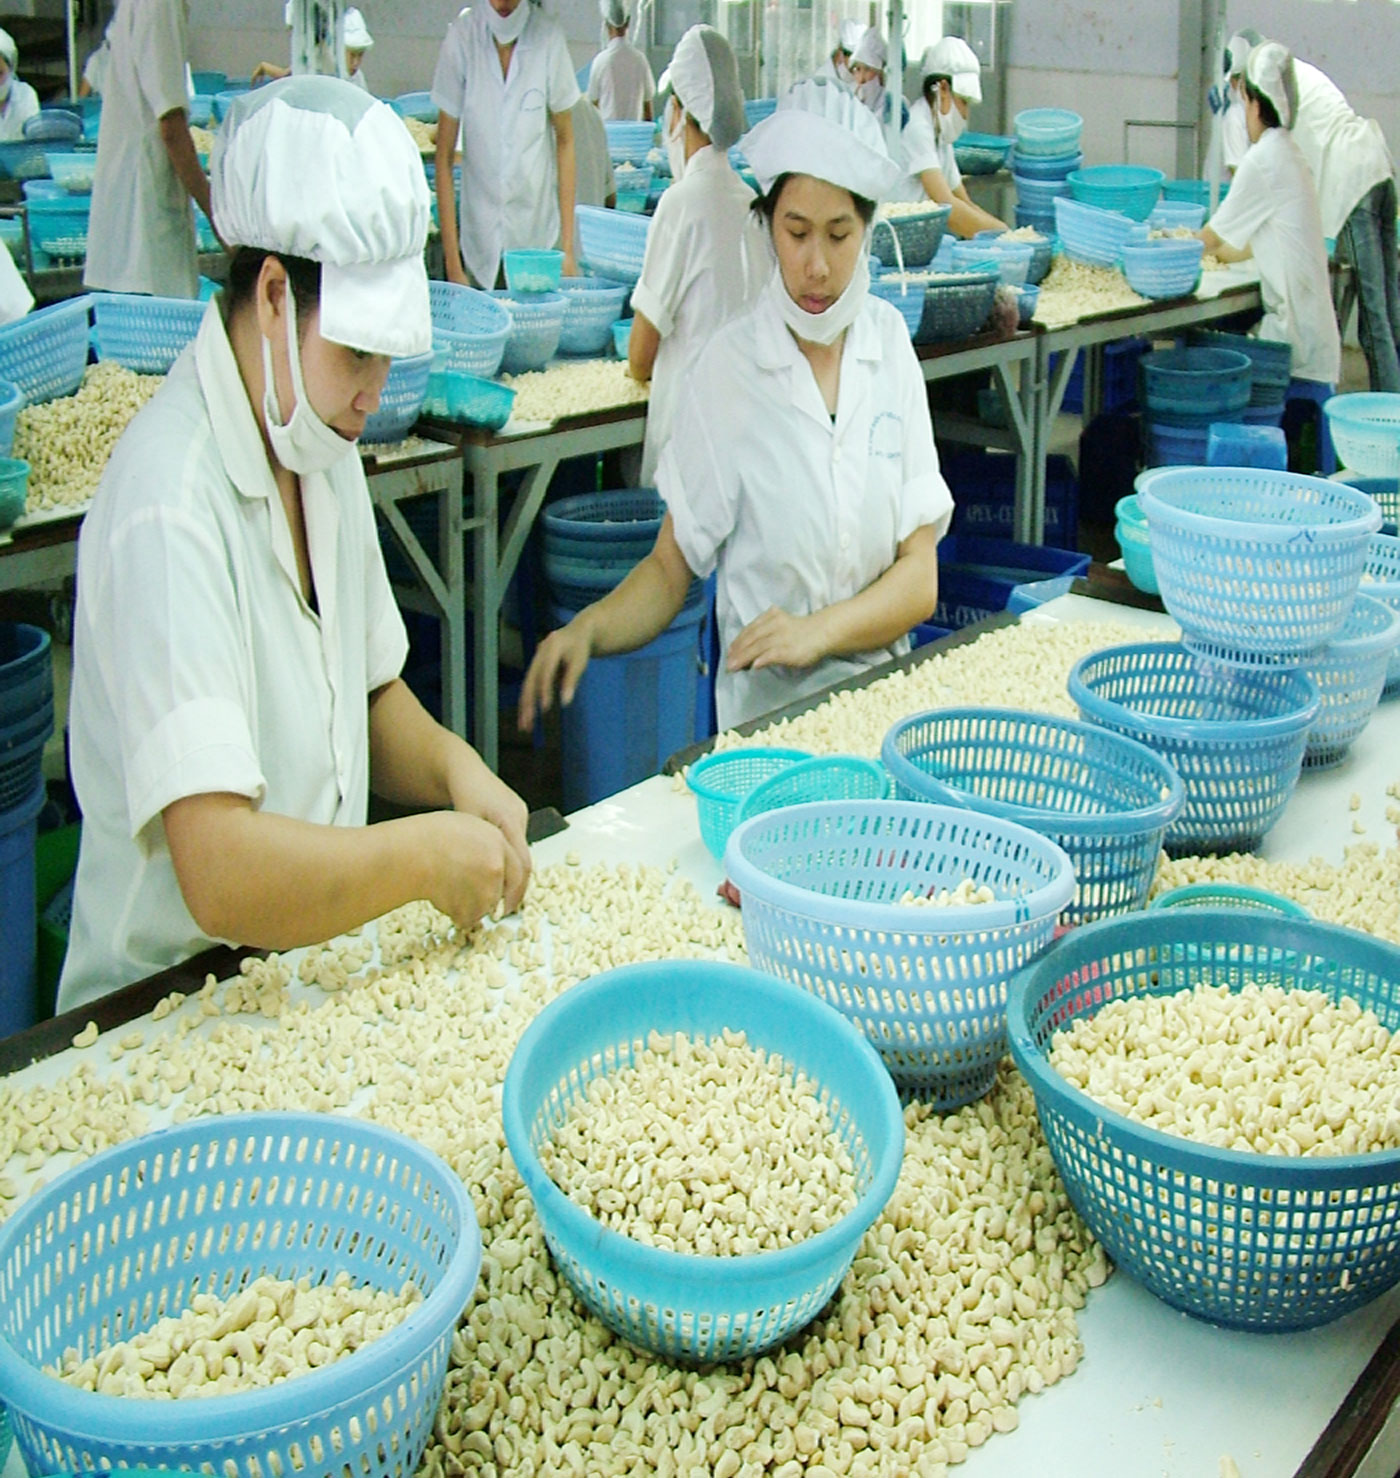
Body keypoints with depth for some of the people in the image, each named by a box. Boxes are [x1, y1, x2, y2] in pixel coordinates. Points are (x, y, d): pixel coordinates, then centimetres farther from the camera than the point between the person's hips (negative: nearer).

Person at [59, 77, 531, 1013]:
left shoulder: (321, 450, 6)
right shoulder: (169, 507, -22)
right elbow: (221, 875, -29)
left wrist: (452, 766, 0)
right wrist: (432, 852, -18)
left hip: (308, 963, 8)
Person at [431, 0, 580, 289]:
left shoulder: (549, 40, -10)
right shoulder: (461, 37, -10)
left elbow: (565, 142, 2)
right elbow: (444, 154, -5)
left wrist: (568, 247, -2)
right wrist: (452, 263, -10)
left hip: (539, 238, 0)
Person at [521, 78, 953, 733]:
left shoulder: (889, 341, 5)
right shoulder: (728, 365, -5)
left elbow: (921, 577, 4)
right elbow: (669, 569, 1)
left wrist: (819, 630, -12)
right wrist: (587, 628, -18)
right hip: (763, 715, -3)